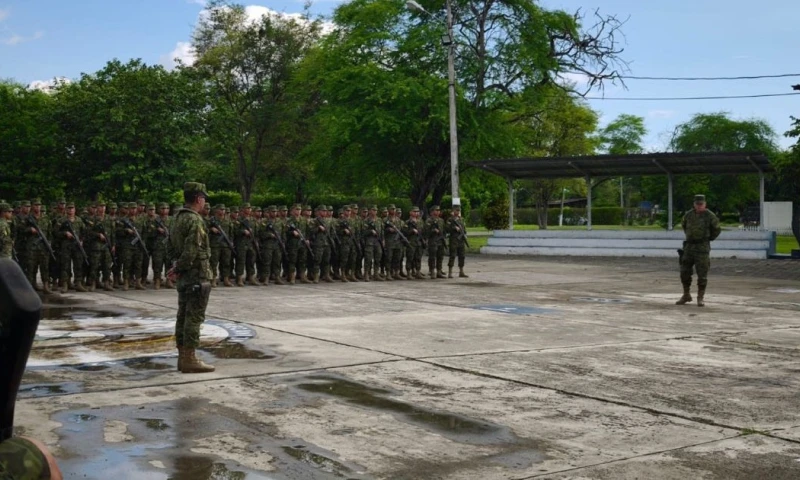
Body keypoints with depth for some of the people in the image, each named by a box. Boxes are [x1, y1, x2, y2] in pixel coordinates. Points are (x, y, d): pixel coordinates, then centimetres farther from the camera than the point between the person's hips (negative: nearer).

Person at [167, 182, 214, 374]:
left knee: (183, 315, 12)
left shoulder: (178, 219, 14)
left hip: (184, 278, 10)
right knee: (194, 317, -7)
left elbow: (171, 248, 18)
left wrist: (176, 267, 11)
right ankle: (189, 359, -6)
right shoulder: (195, 220, -17)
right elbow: (191, 250, -23)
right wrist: (178, 269, -12)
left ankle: (183, 357, 17)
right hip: (197, 275, -10)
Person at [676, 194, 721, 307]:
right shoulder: (689, 214, 5)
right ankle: (686, 296, 17)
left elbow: (717, 230, 5)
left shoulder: (710, 215, -6)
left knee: (702, 274, -5)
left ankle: (700, 298, 4)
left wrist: (707, 240, 6)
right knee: (684, 272, 3)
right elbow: (684, 225, 26)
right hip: (689, 247, 4)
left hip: (702, 248, -4)